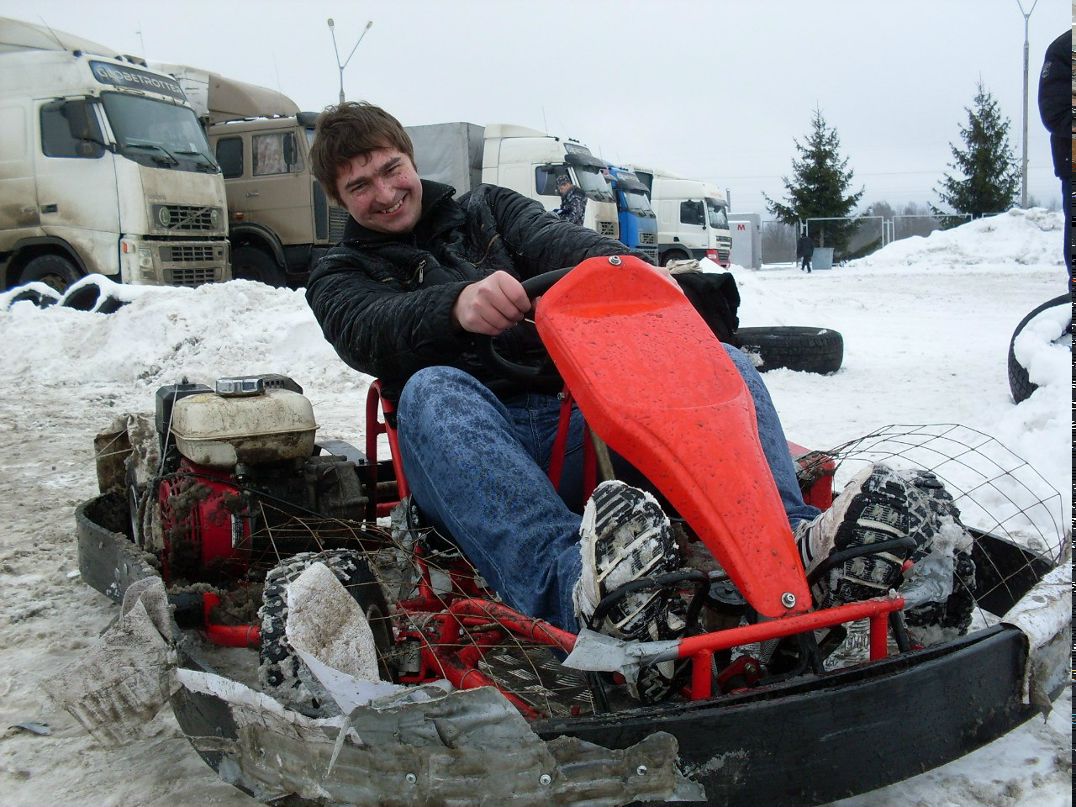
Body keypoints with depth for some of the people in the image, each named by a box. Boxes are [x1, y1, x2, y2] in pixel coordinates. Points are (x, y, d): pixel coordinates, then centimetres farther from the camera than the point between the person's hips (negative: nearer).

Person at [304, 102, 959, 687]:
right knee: (433, 392, -36)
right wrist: (455, 306, -30)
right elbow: (370, 333, -6)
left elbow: (560, 244, 4)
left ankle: (795, 542, -44)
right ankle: (570, 580, -59)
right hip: (480, 438, -2)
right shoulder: (341, 277, 19)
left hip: (579, 411, 3)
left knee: (723, 364, -18)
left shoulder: (490, 209, 25)